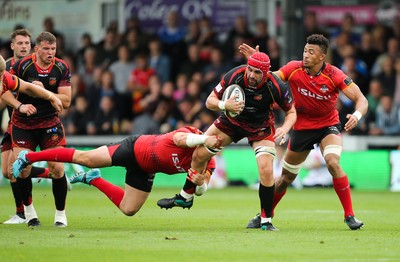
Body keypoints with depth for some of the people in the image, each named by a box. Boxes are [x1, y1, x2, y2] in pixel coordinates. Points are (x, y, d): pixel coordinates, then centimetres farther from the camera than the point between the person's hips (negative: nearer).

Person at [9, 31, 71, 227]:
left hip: (50, 123, 1)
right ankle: (28, 212, 13)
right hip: (23, 124, -1)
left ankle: (60, 214, 7)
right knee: (22, 170, -9)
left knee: (57, 169, -9)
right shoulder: (21, 65, -12)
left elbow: (66, 101, -11)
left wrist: (44, 92, -24)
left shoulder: (62, 68, -7)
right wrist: (20, 105, -21)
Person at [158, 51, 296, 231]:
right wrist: (224, 105, -37)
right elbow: (210, 101, -16)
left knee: (266, 170, -22)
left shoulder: (276, 86, -31)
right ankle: (185, 196, 31)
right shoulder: (233, 76, -28)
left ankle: (266, 221, -7)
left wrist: (285, 128, -35)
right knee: (199, 154, 5)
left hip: (261, 127, -3)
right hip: (232, 120, 3)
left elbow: (291, 111, -15)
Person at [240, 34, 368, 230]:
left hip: (328, 125, -2)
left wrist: (357, 115, -42)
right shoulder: (294, 69, -13)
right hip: (302, 128, 2)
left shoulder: (334, 75, -20)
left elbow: (361, 99, -21)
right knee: (286, 177, 11)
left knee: (333, 162, -29)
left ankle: (349, 216, -19)